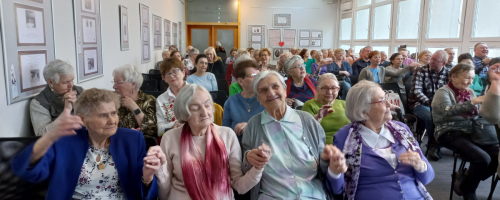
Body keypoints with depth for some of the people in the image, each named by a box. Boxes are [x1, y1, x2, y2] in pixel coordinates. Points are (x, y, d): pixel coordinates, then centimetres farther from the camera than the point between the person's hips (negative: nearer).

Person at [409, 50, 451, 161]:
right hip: (420, 104, -4)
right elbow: (416, 91, -13)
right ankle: (434, 146, -8)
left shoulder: (448, 74, 7)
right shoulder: (420, 71, -3)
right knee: (432, 117, -33)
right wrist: (429, 102, -27)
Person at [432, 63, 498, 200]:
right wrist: (472, 102, -32)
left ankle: (467, 179, 9)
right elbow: (447, 111, -27)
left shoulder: (470, 92, 14)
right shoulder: (443, 92, -7)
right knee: (482, 158, -26)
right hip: (450, 133, -7)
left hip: (470, 132, 7)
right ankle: (466, 189, 2)